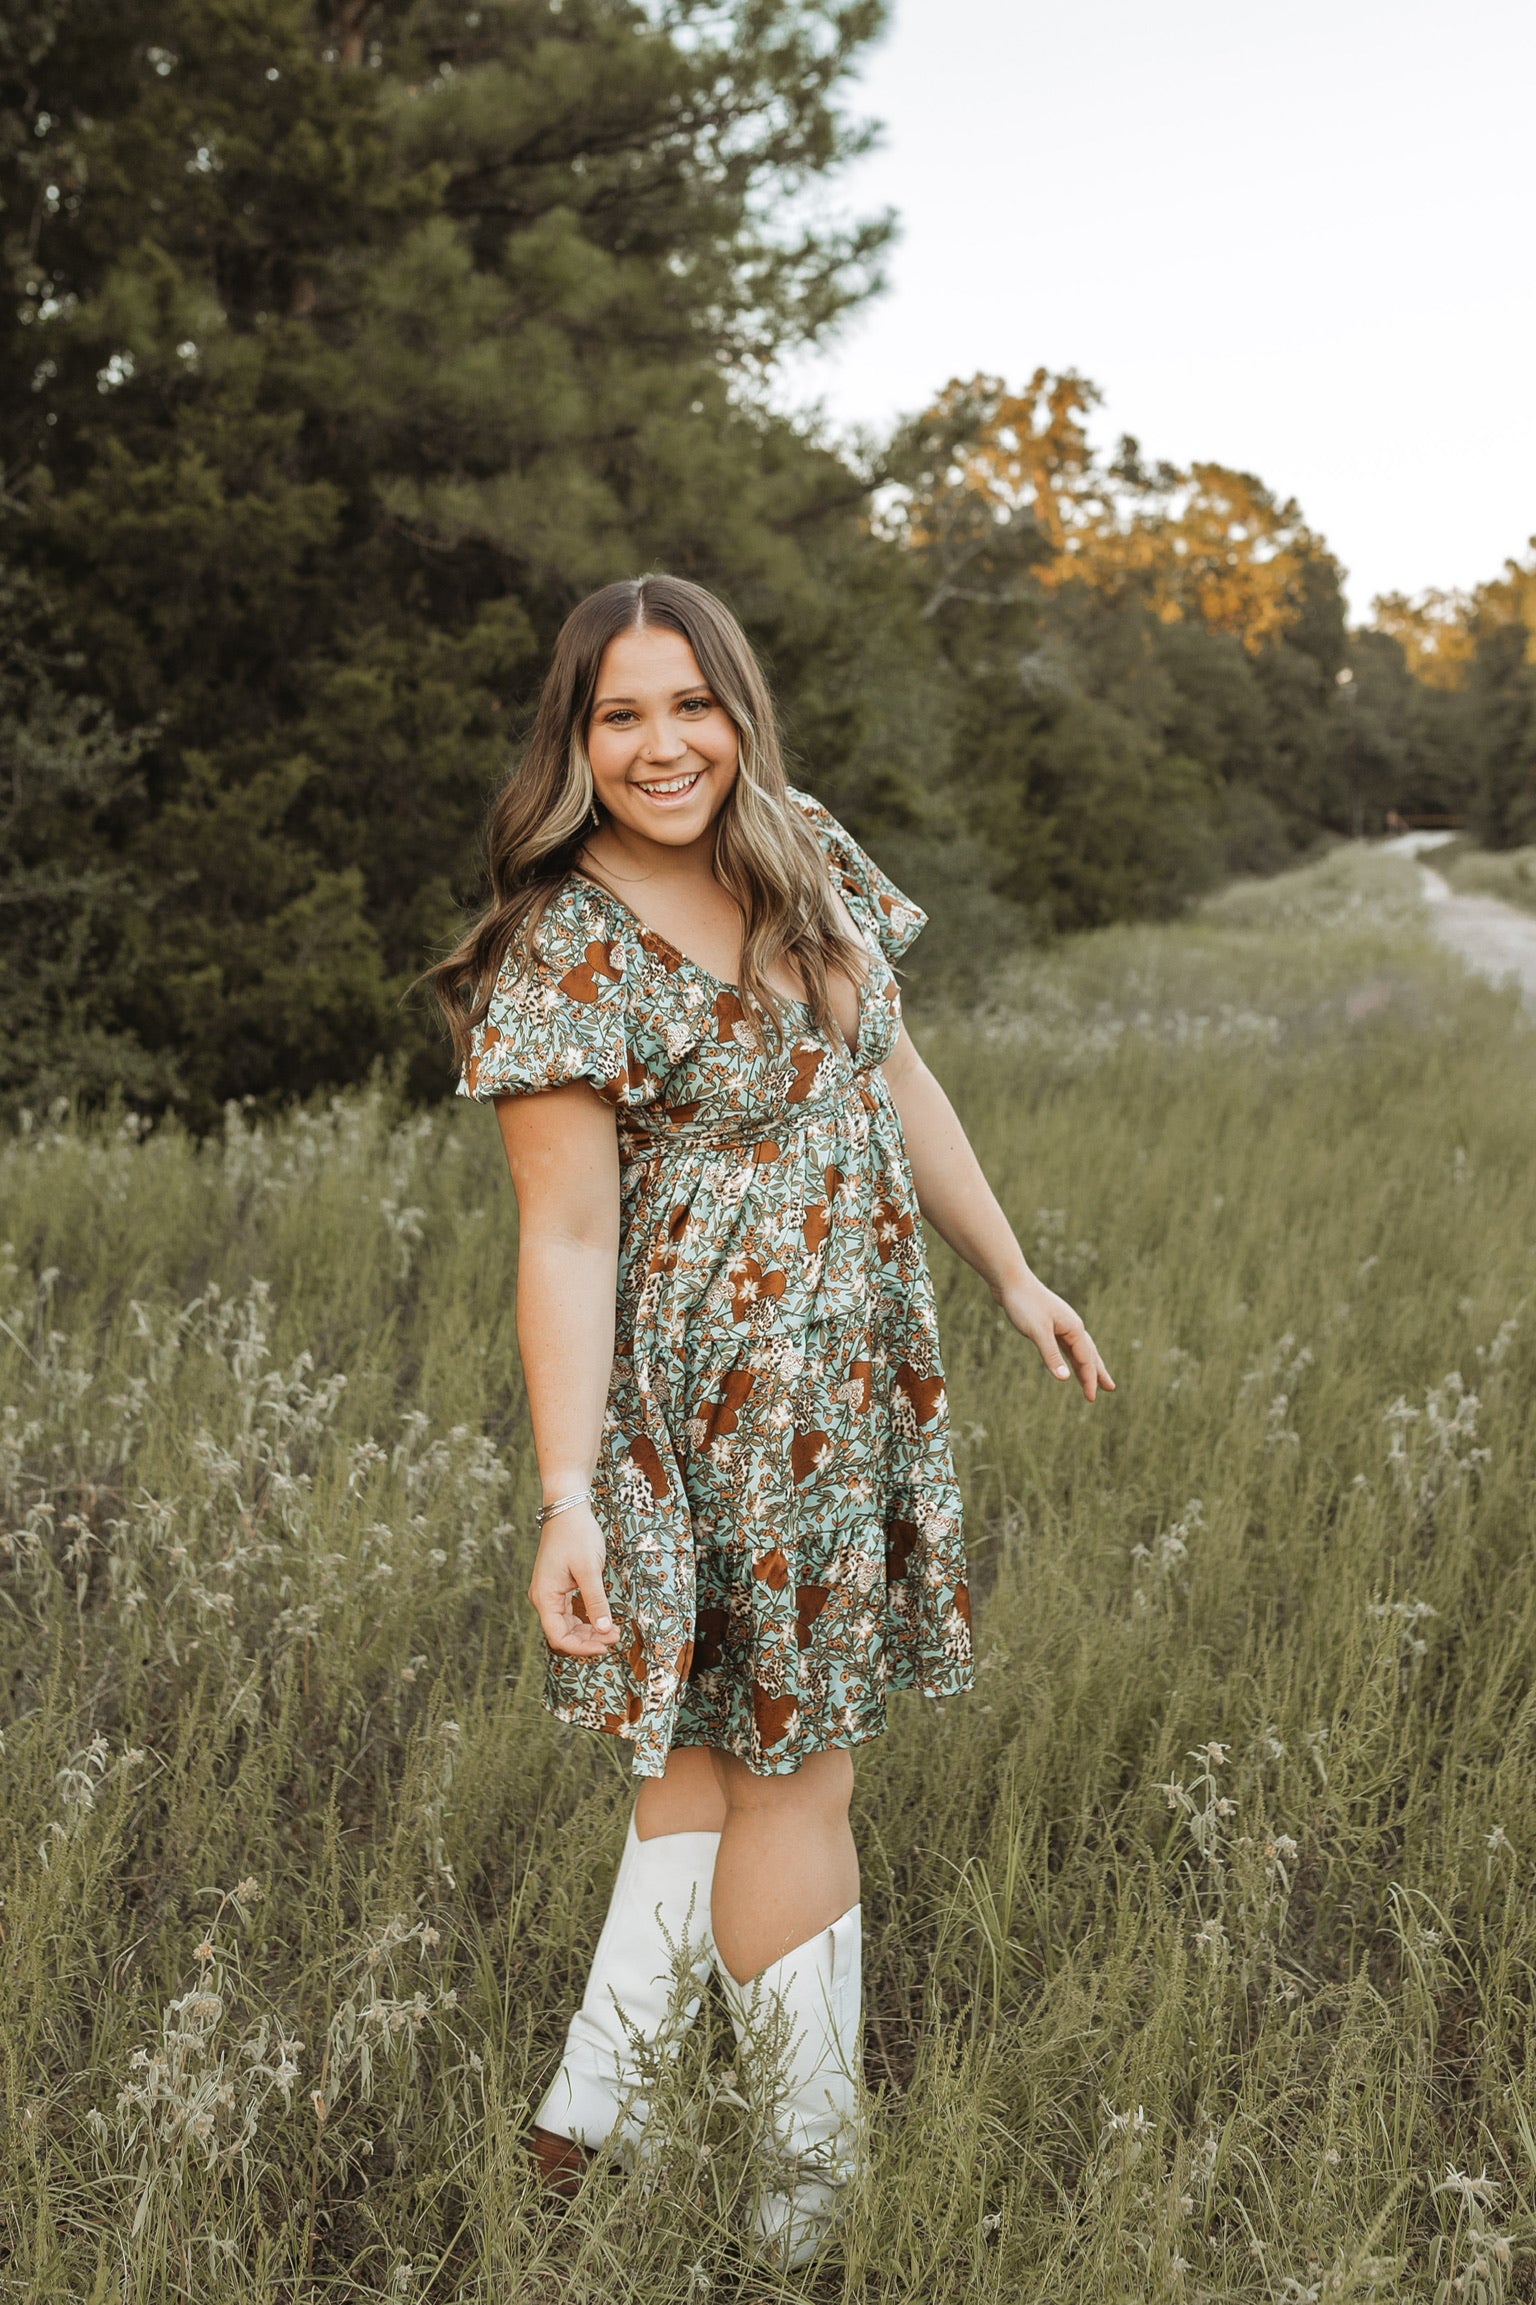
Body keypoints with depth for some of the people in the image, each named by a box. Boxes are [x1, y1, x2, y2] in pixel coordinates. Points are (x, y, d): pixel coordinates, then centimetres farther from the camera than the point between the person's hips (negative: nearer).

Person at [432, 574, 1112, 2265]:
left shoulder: (812, 858, 4)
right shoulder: (565, 955, -17)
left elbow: (894, 1079, 13)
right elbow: (567, 1240, -20)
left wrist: (1012, 1274, 14)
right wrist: (568, 1499, -25)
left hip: (860, 1368, 7)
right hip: (724, 1406, -7)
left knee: (729, 1740, 15)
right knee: (794, 1762, 4)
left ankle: (595, 2101, 28)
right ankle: (816, 2167, 21)